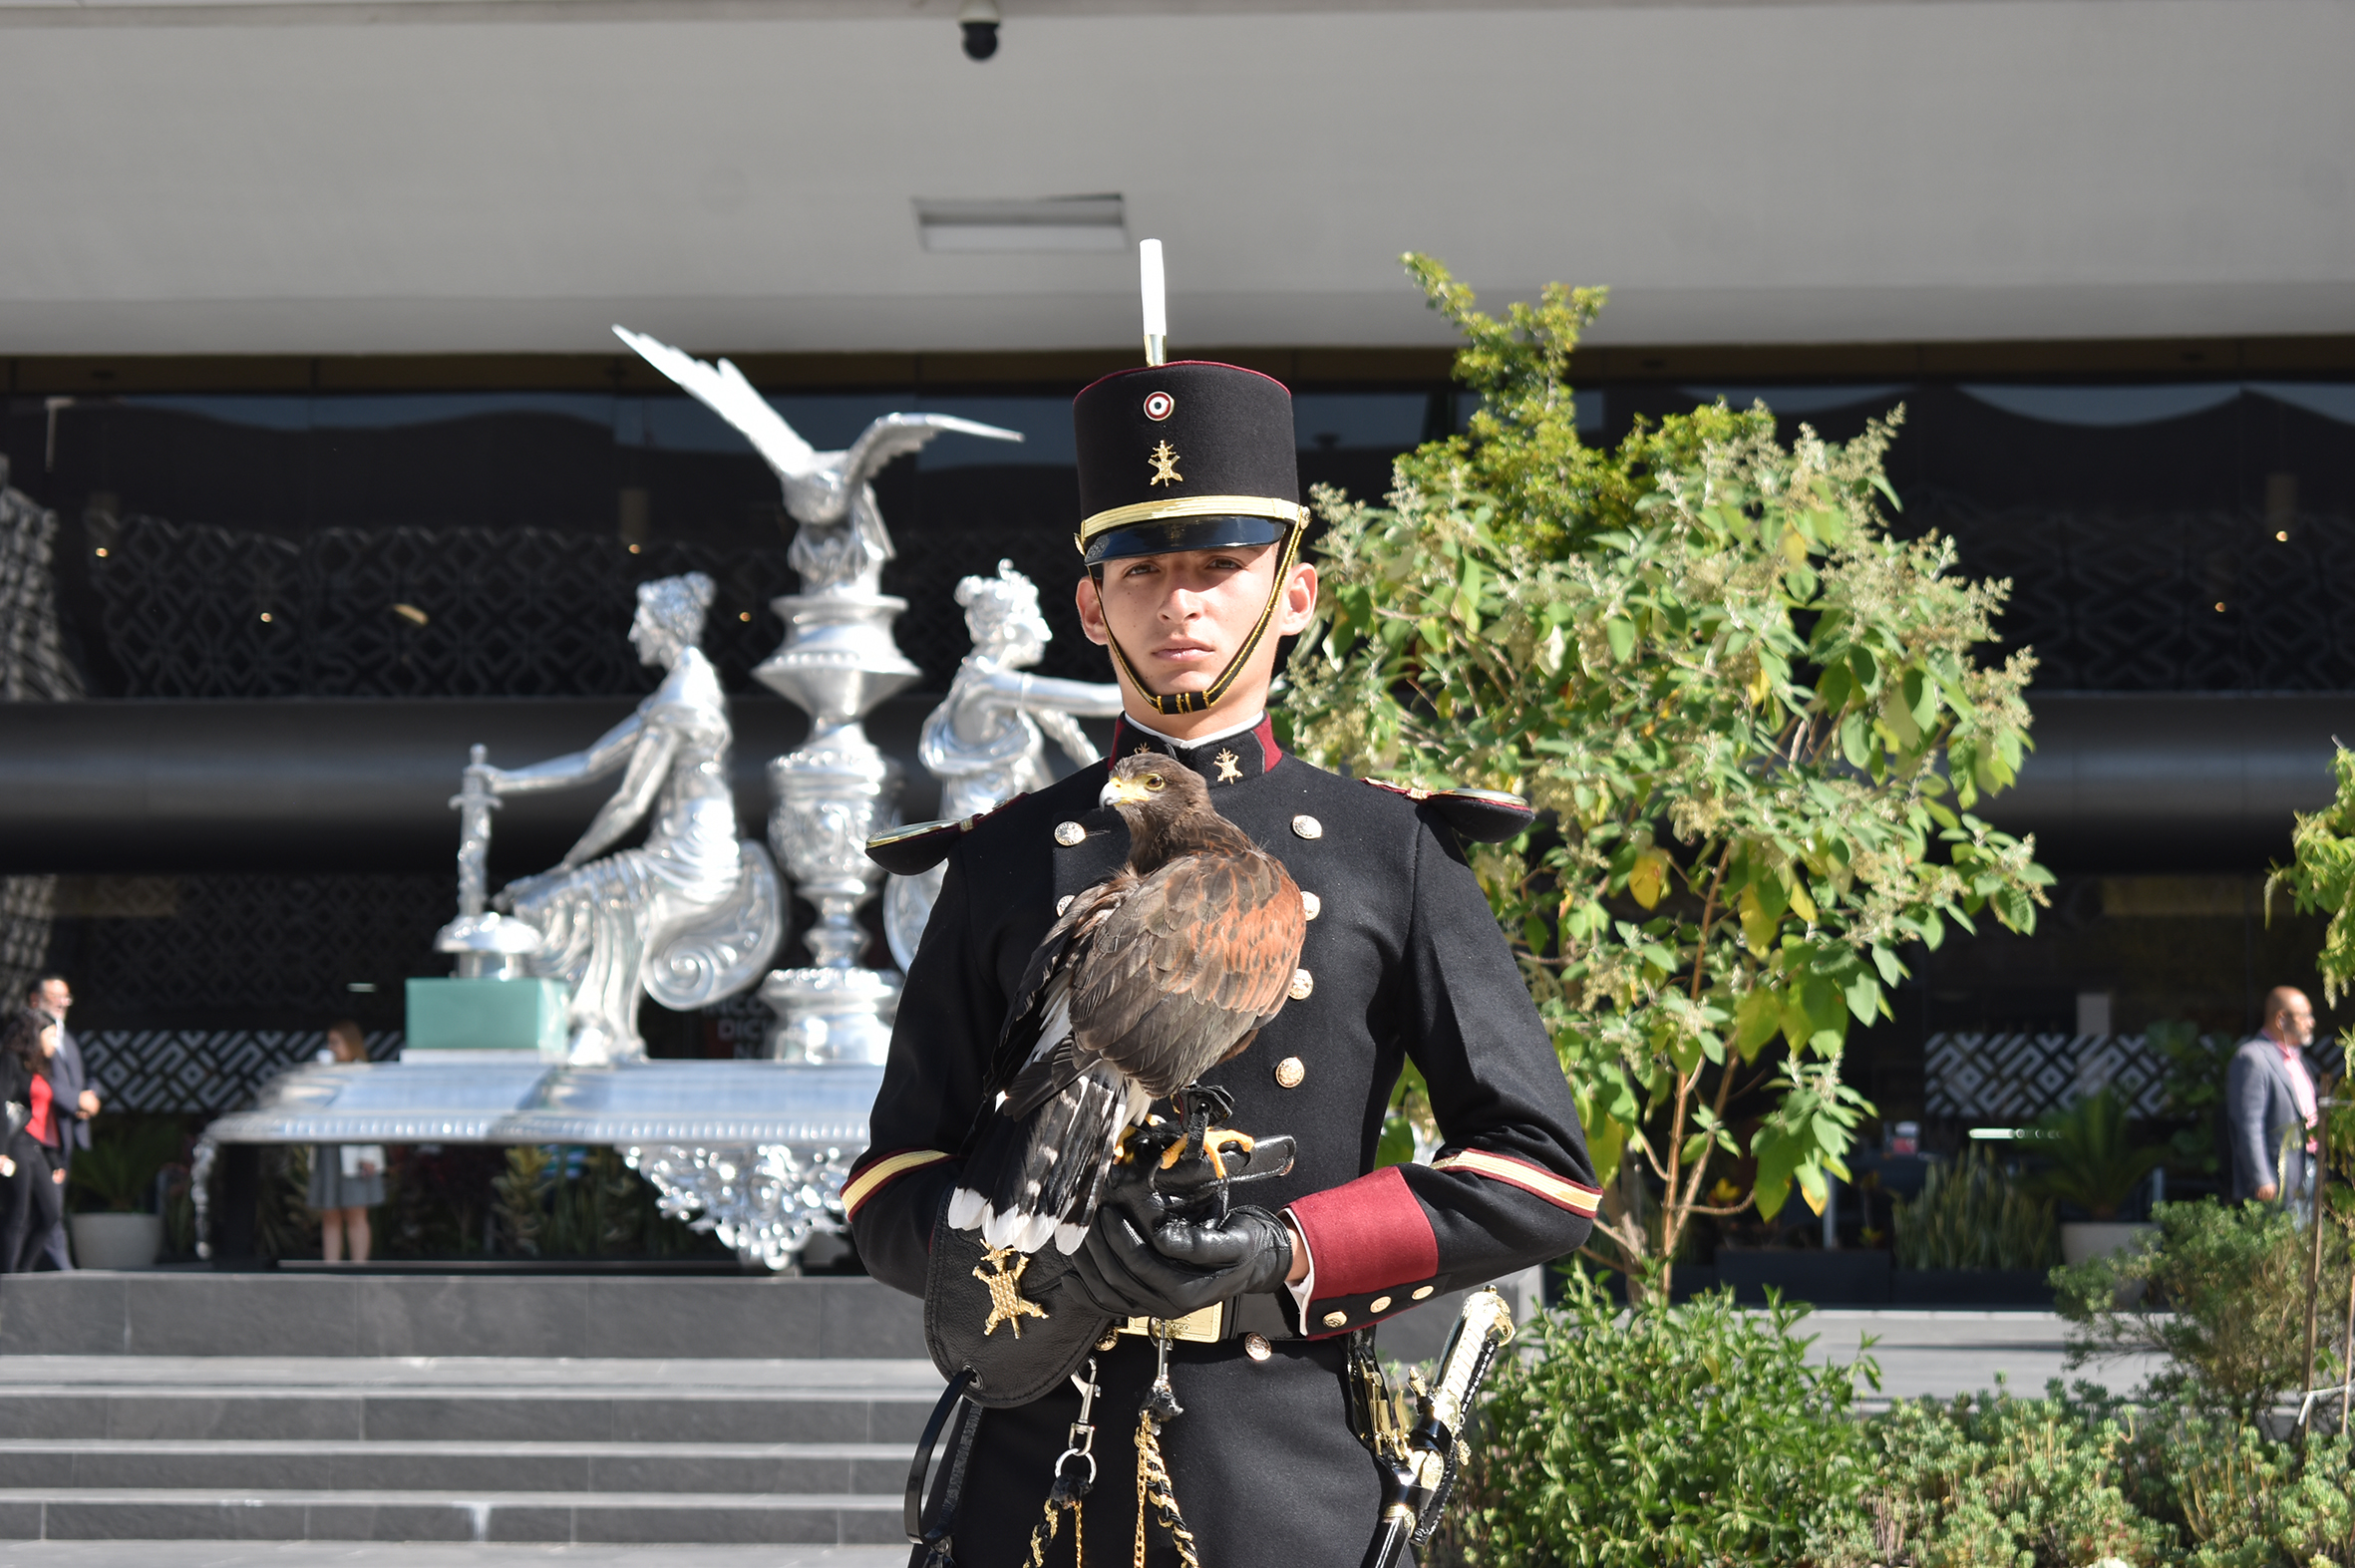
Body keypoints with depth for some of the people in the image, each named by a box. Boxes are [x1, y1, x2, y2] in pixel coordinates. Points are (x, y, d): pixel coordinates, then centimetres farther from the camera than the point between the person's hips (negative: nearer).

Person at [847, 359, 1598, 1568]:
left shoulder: (1389, 855, 8)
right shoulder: (1005, 866, 10)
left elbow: (1541, 1179, 4)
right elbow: (891, 1196, 10)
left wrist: (1289, 1252, -9)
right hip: (1038, 1466, 1)